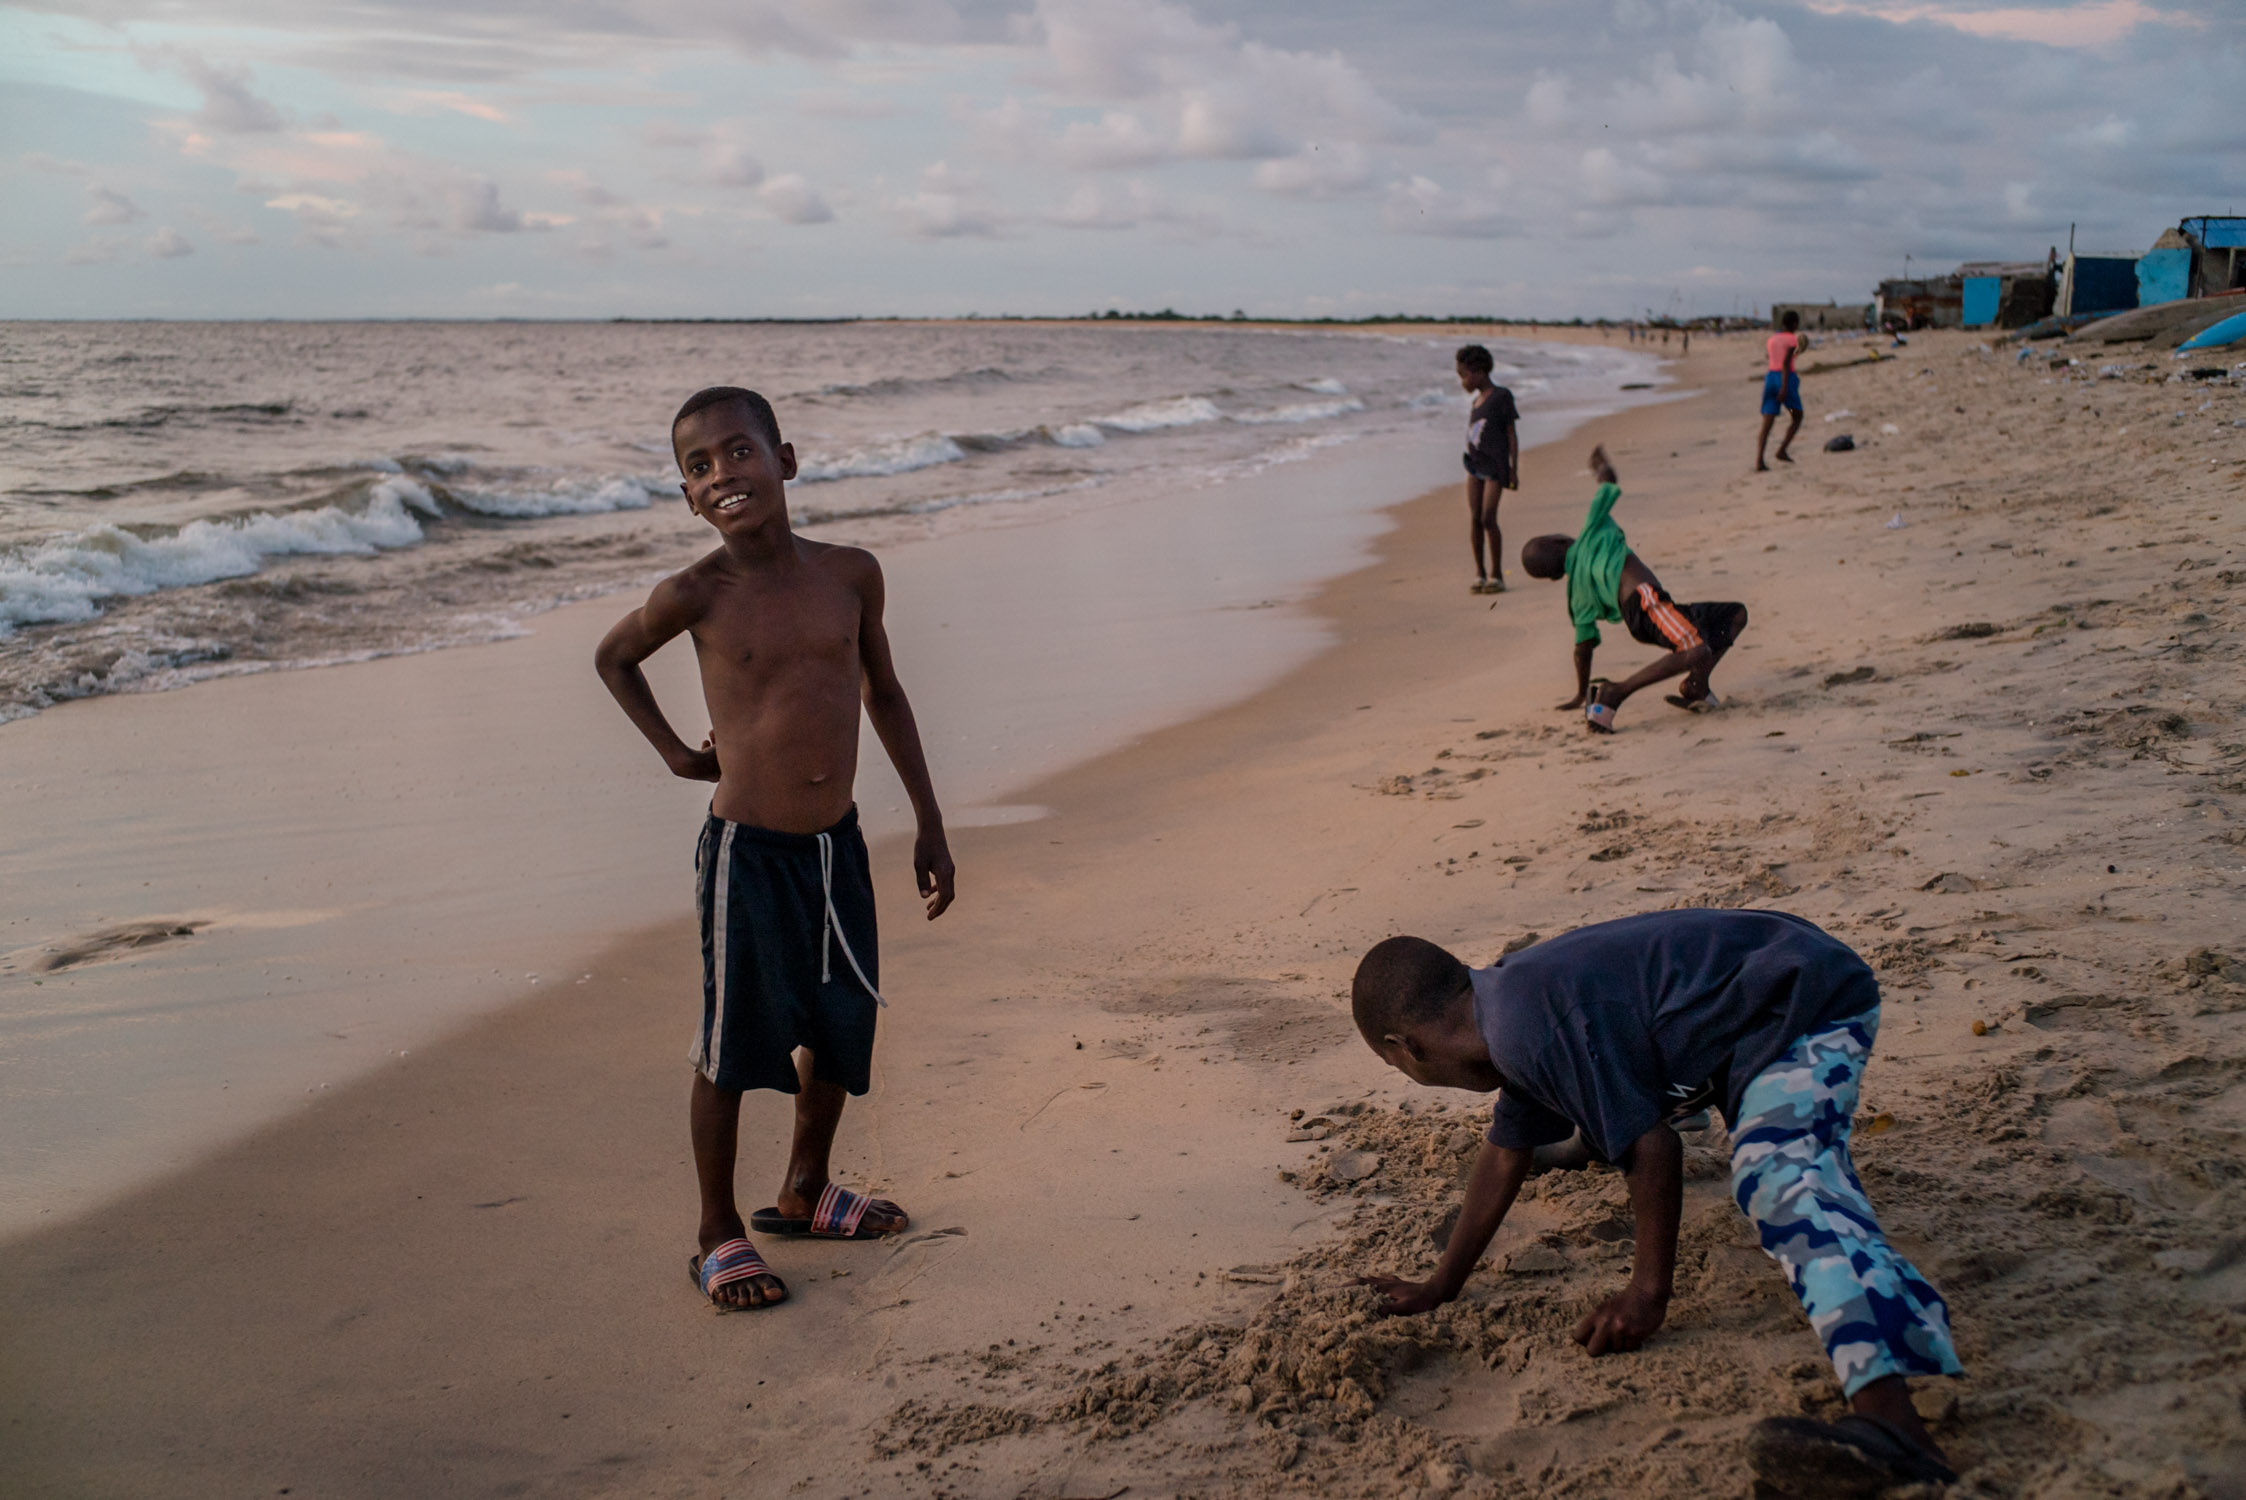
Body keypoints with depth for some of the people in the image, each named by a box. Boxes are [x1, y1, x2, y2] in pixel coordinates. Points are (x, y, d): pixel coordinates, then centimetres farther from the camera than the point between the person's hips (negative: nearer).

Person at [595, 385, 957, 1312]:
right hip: (747, 853, -4)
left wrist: (928, 824, 12)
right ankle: (719, 1234, 22)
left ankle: (805, 1191, 38)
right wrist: (674, 751, 5)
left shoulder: (850, 574, -2)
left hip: (837, 845, 4)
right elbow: (613, 658, 9)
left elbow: (883, 692, 11)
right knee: (731, 1048, 4)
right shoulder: (696, 595, -11)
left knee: (841, 1032, 16)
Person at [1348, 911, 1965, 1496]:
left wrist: (1649, 1293, -13)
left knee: (1783, 1178, -34)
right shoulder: (1510, 1005, 8)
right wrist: (1439, 1288, 23)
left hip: (1809, 1003, -10)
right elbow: (1505, 1156, 18)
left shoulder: (1527, 1028, -24)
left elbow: (1651, 1150, -23)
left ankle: (1892, 1422, -54)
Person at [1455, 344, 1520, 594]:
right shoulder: (1476, 402, 17)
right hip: (1475, 465, 7)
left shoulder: (1502, 396, -3)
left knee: (1488, 519, -11)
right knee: (1474, 519, 0)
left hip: (1495, 465, -6)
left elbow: (1512, 434, -4)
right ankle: (1479, 572, 6)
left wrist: (1514, 469, -7)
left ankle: (1496, 574, -5)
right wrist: (1469, 461, 14)